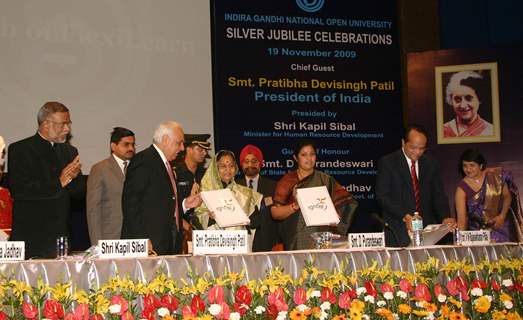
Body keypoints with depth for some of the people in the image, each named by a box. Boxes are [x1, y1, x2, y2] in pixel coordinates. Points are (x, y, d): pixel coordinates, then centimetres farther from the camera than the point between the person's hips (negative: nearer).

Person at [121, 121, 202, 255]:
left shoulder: (166, 164, 21)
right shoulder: (143, 160, -8)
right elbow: (130, 202, -15)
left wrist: (184, 204, 10)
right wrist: (142, 239, -20)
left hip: (168, 242, 9)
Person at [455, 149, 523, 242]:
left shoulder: (495, 176, -6)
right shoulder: (462, 189, -10)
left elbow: (507, 196, 6)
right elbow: (461, 219, -14)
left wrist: (502, 216, -9)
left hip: (500, 225, 1)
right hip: (478, 231, -1)